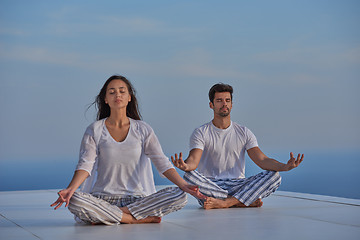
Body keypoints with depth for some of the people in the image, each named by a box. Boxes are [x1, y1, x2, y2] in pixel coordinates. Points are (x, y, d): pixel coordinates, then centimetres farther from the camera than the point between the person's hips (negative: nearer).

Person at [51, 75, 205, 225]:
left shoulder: (143, 130, 8)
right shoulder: (94, 131, 4)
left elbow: (162, 162, 2)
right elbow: (85, 165, -7)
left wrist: (183, 185, -13)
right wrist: (70, 189, -27)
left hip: (138, 198, 2)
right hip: (103, 198, -2)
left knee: (179, 196, -23)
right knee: (74, 201, -34)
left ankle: (110, 216, -19)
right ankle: (140, 219, -24)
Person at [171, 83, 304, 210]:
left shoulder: (244, 133, 10)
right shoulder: (200, 133, 2)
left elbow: (262, 160, -1)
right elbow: (193, 160, -14)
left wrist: (285, 166, -22)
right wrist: (186, 166, -42)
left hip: (237, 185, 2)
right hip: (209, 186, -2)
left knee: (274, 176, -19)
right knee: (189, 176, -34)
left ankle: (224, 203, -31)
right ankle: (249, 201, -27)